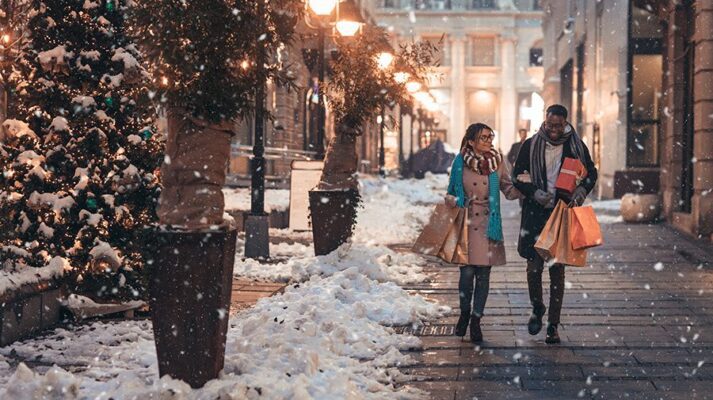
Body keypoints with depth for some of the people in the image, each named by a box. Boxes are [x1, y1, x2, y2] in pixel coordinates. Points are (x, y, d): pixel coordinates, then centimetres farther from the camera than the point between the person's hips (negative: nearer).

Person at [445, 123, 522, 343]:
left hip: (488, 224, 1)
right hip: (466, 223, -1)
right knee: (467, 272, -5)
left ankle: (476, 320, 13)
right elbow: (451, 193, 12)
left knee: (483, 274, 1)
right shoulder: (460, 162, 2)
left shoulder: (497, 161, 5)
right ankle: (464, 312, 21)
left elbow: (509, 191, 8)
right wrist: (453, 202, -9)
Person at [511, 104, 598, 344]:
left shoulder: (576, 145, 3)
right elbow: (518, 176, 4)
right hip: (535, 214, 0)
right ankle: (537, 309, 25)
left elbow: (591, 173, 13)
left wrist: (582, 190, -8)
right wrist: (535, 193, -14)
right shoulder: (530, 145, 2)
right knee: (534, 267, -4)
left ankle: (553, 326, 9)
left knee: (557, 270, 2)